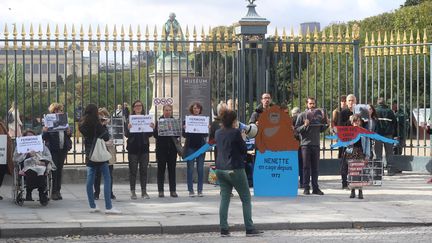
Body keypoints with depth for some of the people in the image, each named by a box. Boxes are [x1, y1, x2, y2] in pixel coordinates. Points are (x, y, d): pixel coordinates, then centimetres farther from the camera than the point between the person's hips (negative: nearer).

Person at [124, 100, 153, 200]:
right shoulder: (129, 119, 0)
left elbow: (150, 134, 7)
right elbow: (126, 134, -5)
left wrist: (152, 128, -12)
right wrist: (128, 128, -25)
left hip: (144, 147, 2)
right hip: (133, 147, -2)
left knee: (144, 170, 5)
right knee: (133, 170, 1)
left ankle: (144, 191, 10)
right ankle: (133, 192, 6)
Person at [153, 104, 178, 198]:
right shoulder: (159, 121, 3)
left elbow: (178, 134, 2)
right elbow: (155, 135, -4)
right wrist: (156, 129, -22)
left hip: (172, 148, 2)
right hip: (161, 148, -2)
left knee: (172, 169, 3)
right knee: (161, 169, 2)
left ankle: (173, 190, 7)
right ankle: (160, 190, 6)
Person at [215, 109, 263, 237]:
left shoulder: (218, 133, 6)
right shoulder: (235, 132, -13)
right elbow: (244, 150, -6)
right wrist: (243, 138, 10)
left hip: (220, 169, 6)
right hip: (235, 169, -6)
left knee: (224, 198, 7)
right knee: (246, 199, 4)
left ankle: (224, 229, 2)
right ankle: (249, 229, 2)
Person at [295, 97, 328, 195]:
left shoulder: (319, 114, 11)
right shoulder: (302, 115, 0)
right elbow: (297, 129, -4)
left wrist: (326, 124, 1)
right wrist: (304, 125, -20)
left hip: (316, 144, 4)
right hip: (305, 144, -4)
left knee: (315, 167, 7)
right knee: (306, 167, -2)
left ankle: (315, 188, 10)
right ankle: (306, 188, 0)